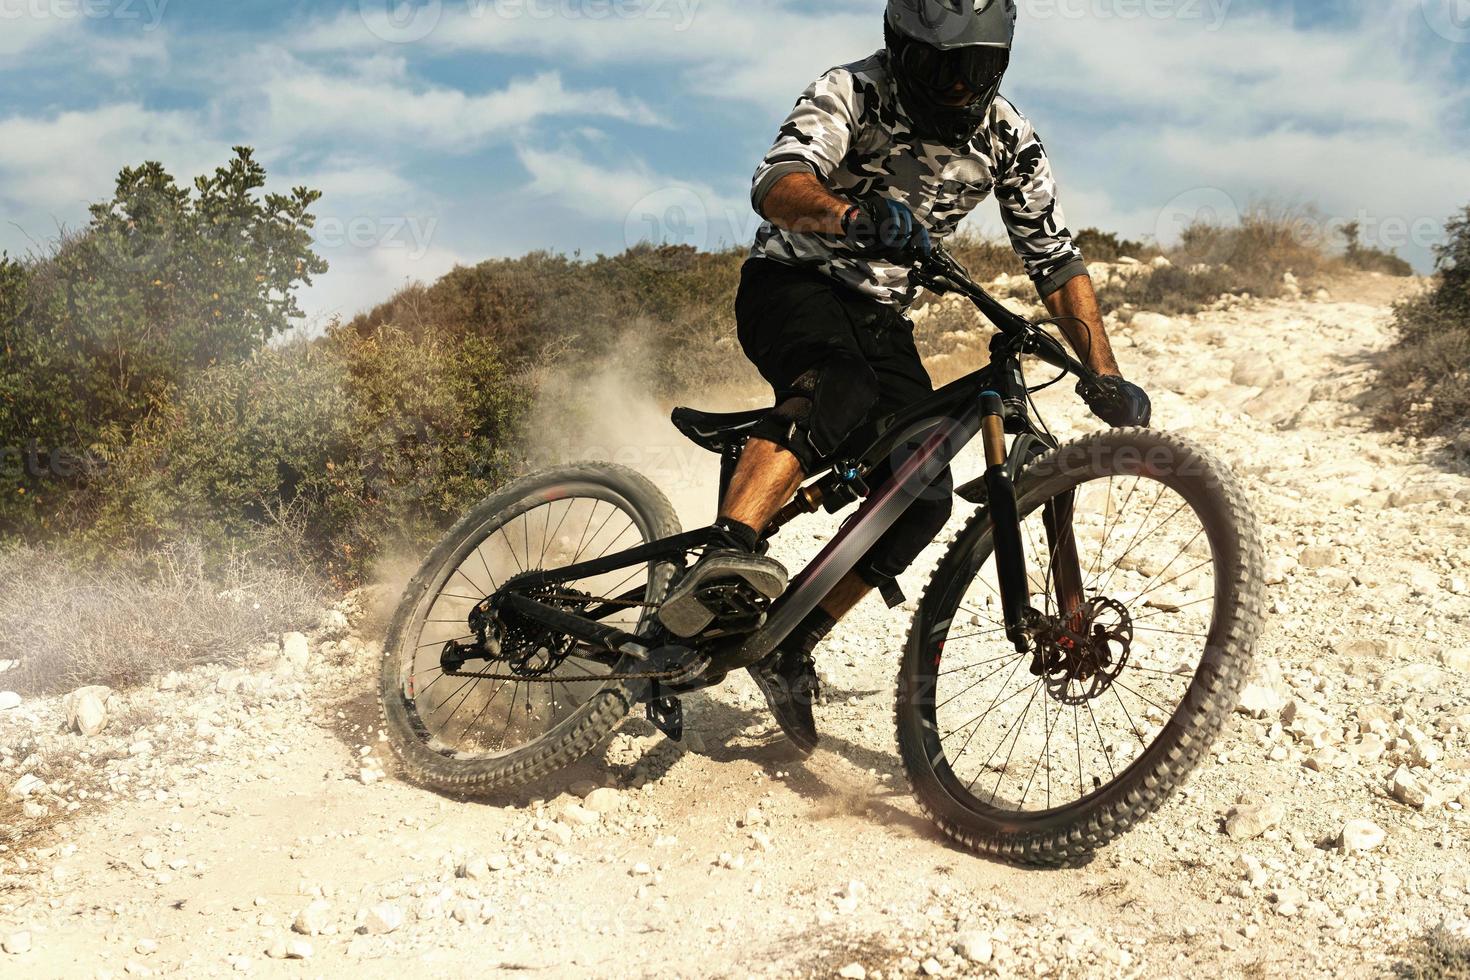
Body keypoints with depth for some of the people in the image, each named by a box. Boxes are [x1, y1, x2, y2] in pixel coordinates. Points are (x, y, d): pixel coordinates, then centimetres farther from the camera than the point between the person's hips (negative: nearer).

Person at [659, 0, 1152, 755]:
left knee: (922, 499, -13)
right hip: (791, 284, -5)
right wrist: (853, 217, -57)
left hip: (880, 317, 5)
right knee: (838, 391, -39)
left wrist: (1105, 375, -10)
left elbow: (1057, 261, 0)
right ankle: (725, 552, -50)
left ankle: (788, 649, -2)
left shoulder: (1007, 139, -4)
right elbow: (777, 185, -35)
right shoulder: (850, 94, -17)